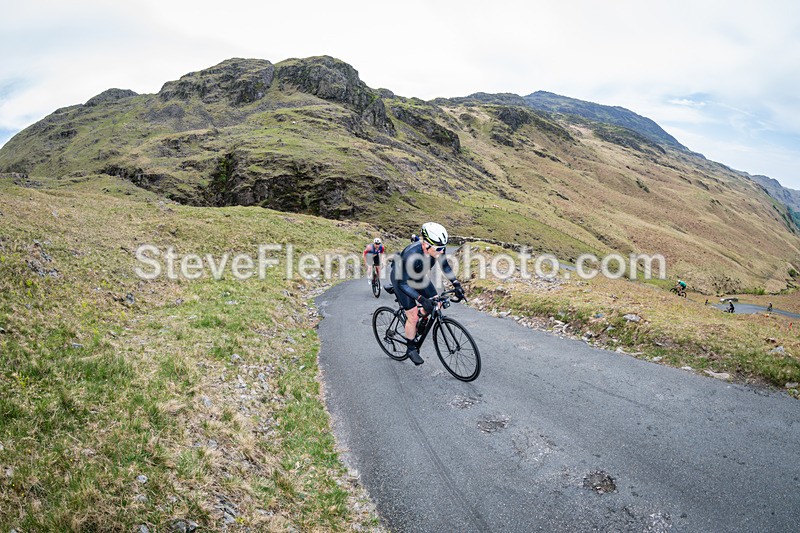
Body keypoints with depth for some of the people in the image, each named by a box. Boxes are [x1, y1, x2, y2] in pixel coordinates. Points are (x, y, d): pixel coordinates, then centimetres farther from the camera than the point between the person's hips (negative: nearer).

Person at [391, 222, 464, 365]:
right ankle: (411, 349, 16)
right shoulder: (412, 254, -43)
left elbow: (445, 266, -4)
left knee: (434, 305, 0)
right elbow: (403, 283, -36)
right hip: (401, 277, -6)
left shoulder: (437, 249, -25)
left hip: (418, 276, 6)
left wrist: (456, 284, -15)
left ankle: (414, 329, 27)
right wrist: (421, 299, -44)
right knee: (413, 316, -8)